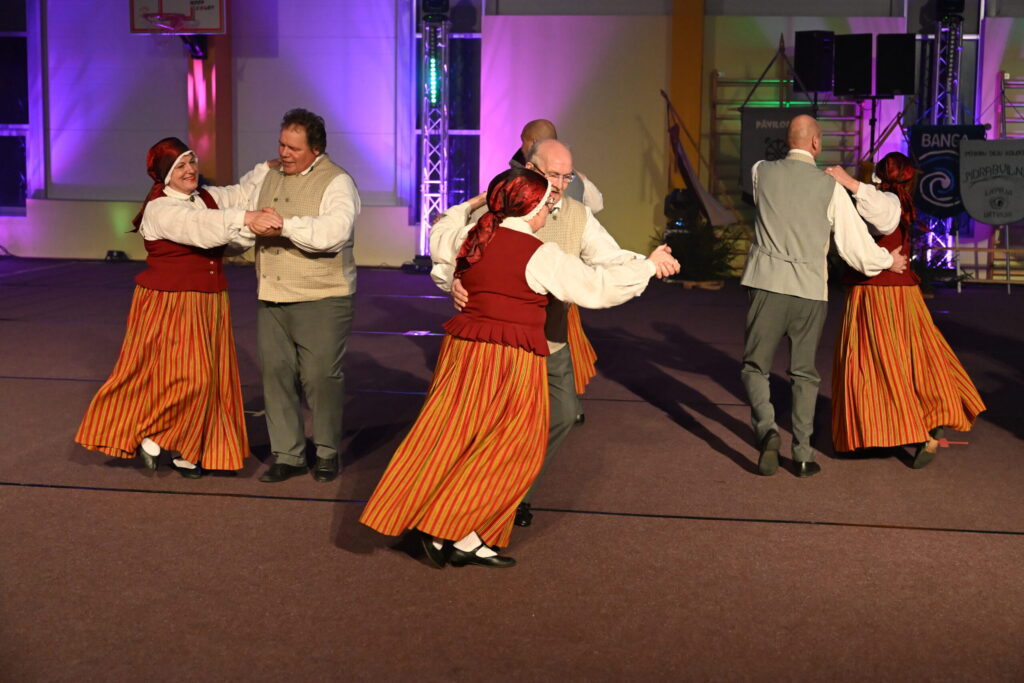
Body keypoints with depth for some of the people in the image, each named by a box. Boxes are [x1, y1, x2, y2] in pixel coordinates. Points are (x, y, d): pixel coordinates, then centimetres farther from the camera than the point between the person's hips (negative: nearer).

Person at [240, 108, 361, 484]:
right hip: (272, 297, 6)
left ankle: (327, 453, 18)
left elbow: (334, 231, -26)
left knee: (320, 376, -1)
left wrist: (285, 226, -28)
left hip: (320, 299, -6)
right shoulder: (267, 174, 13)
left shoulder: (336, 182, -9)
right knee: (275, 372, 7)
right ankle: (287, 454, 18)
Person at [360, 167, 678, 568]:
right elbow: (598, 287, -11)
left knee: (454, 441, 11)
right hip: (511, 359, -7)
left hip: (462, 348, 7)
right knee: (508, 451, 4)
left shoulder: (472, 241, 9)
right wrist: (650, 265, 0)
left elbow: (437, 237, 31)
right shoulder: (539, 256, -11)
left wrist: (474, 206, 37)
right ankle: (462, 536, 3)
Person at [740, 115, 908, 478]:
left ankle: (767, 428, -14)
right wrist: (888, 261, 21)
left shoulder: (761, 172, 2)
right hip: (810, 290, 0)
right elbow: (854, 243, 2)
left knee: (755, 366, 10)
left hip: (768, 284, 0)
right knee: (804, 373, 14)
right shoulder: (830, 187, -2)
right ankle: (803, 455, 15)